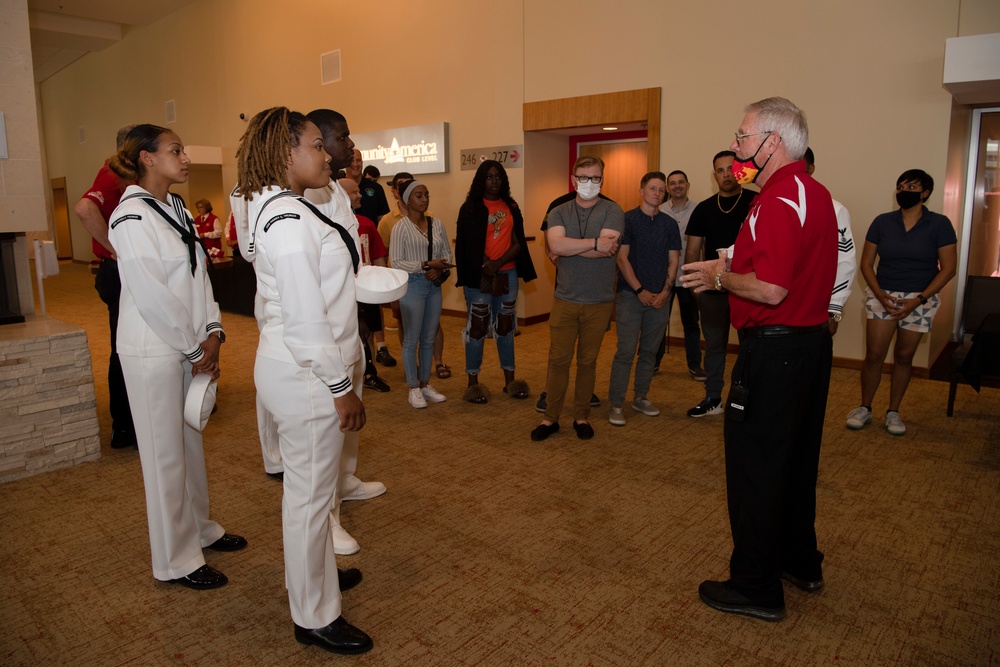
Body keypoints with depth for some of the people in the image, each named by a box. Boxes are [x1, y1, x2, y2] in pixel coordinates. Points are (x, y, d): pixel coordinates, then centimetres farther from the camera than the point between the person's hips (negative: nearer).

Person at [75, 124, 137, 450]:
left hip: (121, 274, 10)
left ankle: (126, 423, 30)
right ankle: (124, 429, 10)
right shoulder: (114, 178, -16)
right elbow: (84, 208, -35)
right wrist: (116, 251, -27)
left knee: (126, 350, 17)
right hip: (119, 274, -10)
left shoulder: (120, 177, 14)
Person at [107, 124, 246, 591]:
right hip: (153, 349, -8)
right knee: (165, 452, 2)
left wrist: (212, 332, -2)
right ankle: (175, 560, 16)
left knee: (191, 440, 18)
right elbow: (151, 295, -19)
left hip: (191, 347, 8)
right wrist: (195, 348, -13)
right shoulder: (131, 217, -15)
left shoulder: (177, 210, 10)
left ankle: (198, 528, 35)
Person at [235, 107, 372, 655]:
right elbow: (305, 317, -24)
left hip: (298, 368, 10)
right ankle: (314, 618, 22)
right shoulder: (288, 219, -21)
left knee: (310, 486, 25)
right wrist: (341, 387, -17)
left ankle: (310, 572, 46)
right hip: (305, 375, -10)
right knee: (310, 494, 4)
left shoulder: (282, 209, 12)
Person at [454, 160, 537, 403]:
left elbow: (518, 243, 4)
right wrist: (487, 267, -15)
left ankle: (509, 380, 21)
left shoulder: (511, 207, 11)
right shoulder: (471, 208, 0)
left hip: (508, 274, 4)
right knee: (477, 327, 0)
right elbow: (467, 246, -6)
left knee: (506, 326, 11)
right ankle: (473, 382, 9)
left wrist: (498, 263, -12)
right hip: (479, 276, -4)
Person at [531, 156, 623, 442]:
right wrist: (595, 243, -17)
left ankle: (582, 416, 25)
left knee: (587, 362, 10)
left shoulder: (612, 211, -1)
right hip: (565, 300, 1)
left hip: (599, 302, -1)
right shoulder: (558, 212, 5)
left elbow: (607, 249, -18)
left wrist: (569, 246, -12)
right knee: (558, 360, 4)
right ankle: (550, 417, 16)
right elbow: (556, 246, -14)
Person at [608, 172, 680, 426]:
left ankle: (640, 397, 23)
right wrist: (640, 291, -11)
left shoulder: (669, 224, 10)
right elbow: (622, 258, -7)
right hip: (630, 295, -4)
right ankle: (616, 404, 0)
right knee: (626, 351, -7)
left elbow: (673, 260, 9)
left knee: (650, 350, 10)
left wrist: (665, 291, -5)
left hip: (659, 297, 4)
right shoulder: (627, 219, -2)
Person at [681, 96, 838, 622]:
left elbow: (770, 288, -27)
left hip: (774, 348, -10)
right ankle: (800, 562, 37)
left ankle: (756, 587, 15)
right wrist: (731, 272, 10)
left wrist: (719, 276, -10)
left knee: (754, 465, 1)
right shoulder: (815, 193, 14)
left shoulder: (779, 200, -19)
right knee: (796, 458, 21)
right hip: (812, 340, 10)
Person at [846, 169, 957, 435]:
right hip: (882, 295, 1)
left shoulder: (939, 224, -3)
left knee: (904, 356, 6)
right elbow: (866, 263, 3)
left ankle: (893, 412, 19)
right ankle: (865, 408, 12)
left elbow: (948, 268, -4)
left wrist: (918, 300, -12)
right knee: (874, 355, -4)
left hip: (920, 299, 0)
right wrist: (880, 295, -11)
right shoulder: (882, 222, 1)